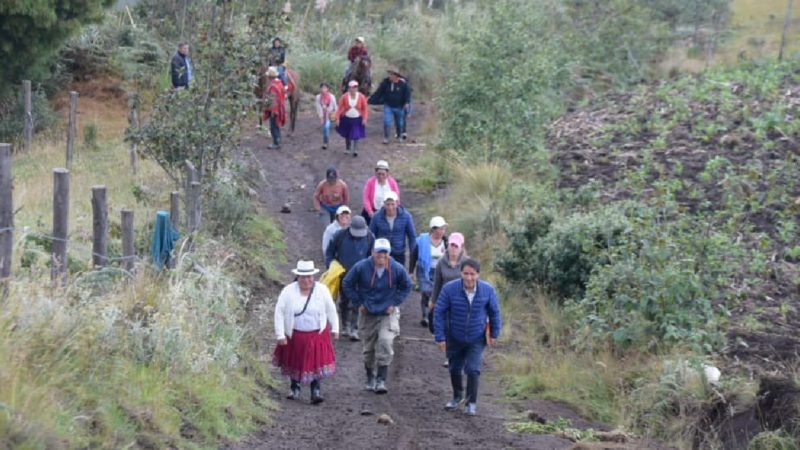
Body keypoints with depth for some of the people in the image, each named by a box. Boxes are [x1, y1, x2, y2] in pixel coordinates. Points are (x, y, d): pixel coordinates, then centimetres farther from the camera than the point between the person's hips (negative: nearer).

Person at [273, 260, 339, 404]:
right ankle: (295, 388, 32)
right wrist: (280, 335, -13)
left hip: (317, 335, -1)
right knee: (295, 363, 14)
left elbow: (331, 310, 5)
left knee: (316, 362, -9)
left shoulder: (321, 290, -7)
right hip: (295, 336, 1)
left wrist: (334, 328, 9)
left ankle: (315, 392, -5)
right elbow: (279, 312, -10)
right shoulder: (288, 292, -11)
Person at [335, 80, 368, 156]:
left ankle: (355, 150, 2)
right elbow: (340, 108, -9)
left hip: (357, 119, -1)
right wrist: (337, 118, -12)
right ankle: (348, 148, 35)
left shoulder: (361, 97, -12)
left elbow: (365, 109, -5)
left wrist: (365, 119, -12)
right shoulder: (344, 97, -14)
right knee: (347, 134, 15)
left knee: (356, 135, -7)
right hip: (346, 119, 1)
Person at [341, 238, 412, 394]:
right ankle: (370, 379, 30)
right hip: (367, 314, 1)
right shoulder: (361, 267, -13)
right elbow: (347, 284, 1)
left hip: (387, 314, -1)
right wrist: (358, 303, -2)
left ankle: (381, 380, -14)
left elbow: (406, 286, 7)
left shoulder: (397, 269, -11)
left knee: (385, 342, -19)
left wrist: (395, 303, -1)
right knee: (369, 348, 11)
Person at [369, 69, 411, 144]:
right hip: (388, 106, 0)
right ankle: (386, 138, -3)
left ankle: (399, 136, 32)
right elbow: (378, 93, -4)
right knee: (387, 122, -11)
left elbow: (407, 93, -4)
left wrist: (407, 102, -18)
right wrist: (371, 101, -9)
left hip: (399, 107, 0)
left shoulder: (403, 83, -10)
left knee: (399, 123, 12)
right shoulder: (385, 82, -7)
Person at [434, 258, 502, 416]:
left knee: (473, 370, -12)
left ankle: (471, 403, 3)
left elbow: (494, 312, -1)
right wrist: (440, 337, -15)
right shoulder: (449, 289, -22)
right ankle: (457, 396, 42)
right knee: (455, 369, 17)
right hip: (454, 338, 1)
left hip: (476, 339, -1)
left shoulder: (487, 290, -18)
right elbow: (439, 312, -14)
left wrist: (494, 334, 5)